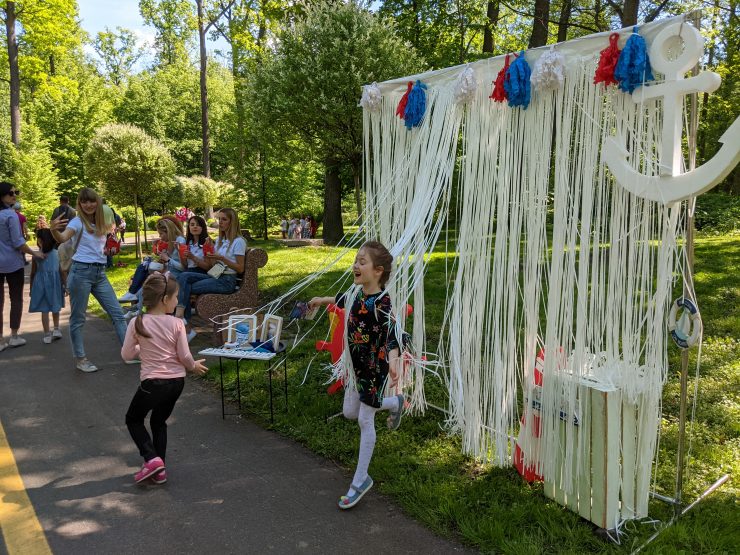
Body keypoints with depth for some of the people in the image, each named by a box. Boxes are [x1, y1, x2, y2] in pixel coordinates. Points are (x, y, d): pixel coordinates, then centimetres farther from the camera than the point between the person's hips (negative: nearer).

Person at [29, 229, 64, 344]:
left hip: (41, 283, -2)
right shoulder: (57, 253, -4)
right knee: (55, 307, 21)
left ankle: (47, 335, 7)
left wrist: (31, 288, 8)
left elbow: (33, 273, -3)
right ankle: (56, 329, 20)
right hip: (55, 282, 2)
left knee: (44, 309, 5)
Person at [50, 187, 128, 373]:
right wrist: (53, 230, -47)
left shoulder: (100, 223, 12)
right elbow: (63, 239, -28)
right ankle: (80, 359, 12)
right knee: (78, 318, 3)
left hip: (100, 272, 7)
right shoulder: (78, 221, -7)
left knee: (117, 313, 6)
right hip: (81, 272, -6)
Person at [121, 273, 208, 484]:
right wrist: (195, 366, 14)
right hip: (177, 381, 2)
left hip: (152, 383, -2)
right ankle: (159, 470, 23)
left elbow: (126, 355, -2)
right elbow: (185, 357, -7)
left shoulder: (137, 324, -9)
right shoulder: (176, 324, -10)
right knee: (159, 421, 23)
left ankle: (151, 458, 4)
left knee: (133, 419, 22)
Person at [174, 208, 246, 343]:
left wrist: (222, 258, -18)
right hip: (214, 276, 8)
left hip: (227, 281, -7)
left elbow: (240, 269, -9)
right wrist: (208, 254, 0)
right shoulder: (219, 240, 21)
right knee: (184, 276, -19)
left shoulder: (238, 241, -4)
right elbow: (212, 265, 19)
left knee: (186, 289, -20)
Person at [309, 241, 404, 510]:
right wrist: (322, 300, 39)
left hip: (375, 369, -8)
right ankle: (394, 403, 43)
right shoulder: (359, 294, -3)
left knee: (365, 421, 2)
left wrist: (392, 361, -60)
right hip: (357, 366, 8)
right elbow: (345, 299, 22)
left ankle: (360, 481, 17)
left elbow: (391, 336, -39)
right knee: (350, 412, 19)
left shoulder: (381, 303, -27)